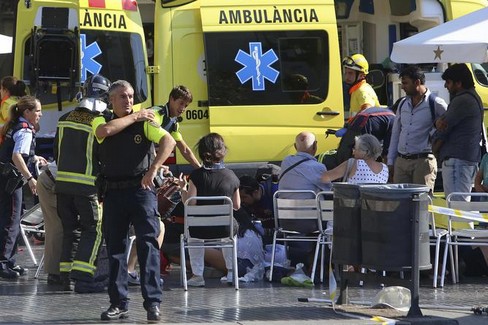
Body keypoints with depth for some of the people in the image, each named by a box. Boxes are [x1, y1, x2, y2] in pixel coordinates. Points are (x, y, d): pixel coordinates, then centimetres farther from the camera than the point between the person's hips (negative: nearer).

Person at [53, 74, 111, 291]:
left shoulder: (65, 120, 7)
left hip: (62, 183, 6)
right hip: (87, 185, -5)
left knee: (70, 230, 14)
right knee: (92, 230, 2)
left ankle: (66, 278, 12)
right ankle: (81, 276, -10)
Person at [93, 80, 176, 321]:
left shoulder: (145, 122, 3)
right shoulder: (102, 121, 10)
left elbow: (168, 142, -11)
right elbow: (105, 131, -14)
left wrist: (153, 169, -22)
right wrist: (134, 117, -6)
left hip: (141, 189, -3)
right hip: (113, 191, 3)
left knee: (148, 244, -8)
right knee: (114, 246, 6)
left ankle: (153, 302, -8)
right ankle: (118, 303, 13)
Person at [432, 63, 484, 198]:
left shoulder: (462, 101, -14)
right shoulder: (473, 98, 20)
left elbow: (444, 127, -11)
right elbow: (443, 123, 19)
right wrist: (439, 121, -3)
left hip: (457, 160, -11)